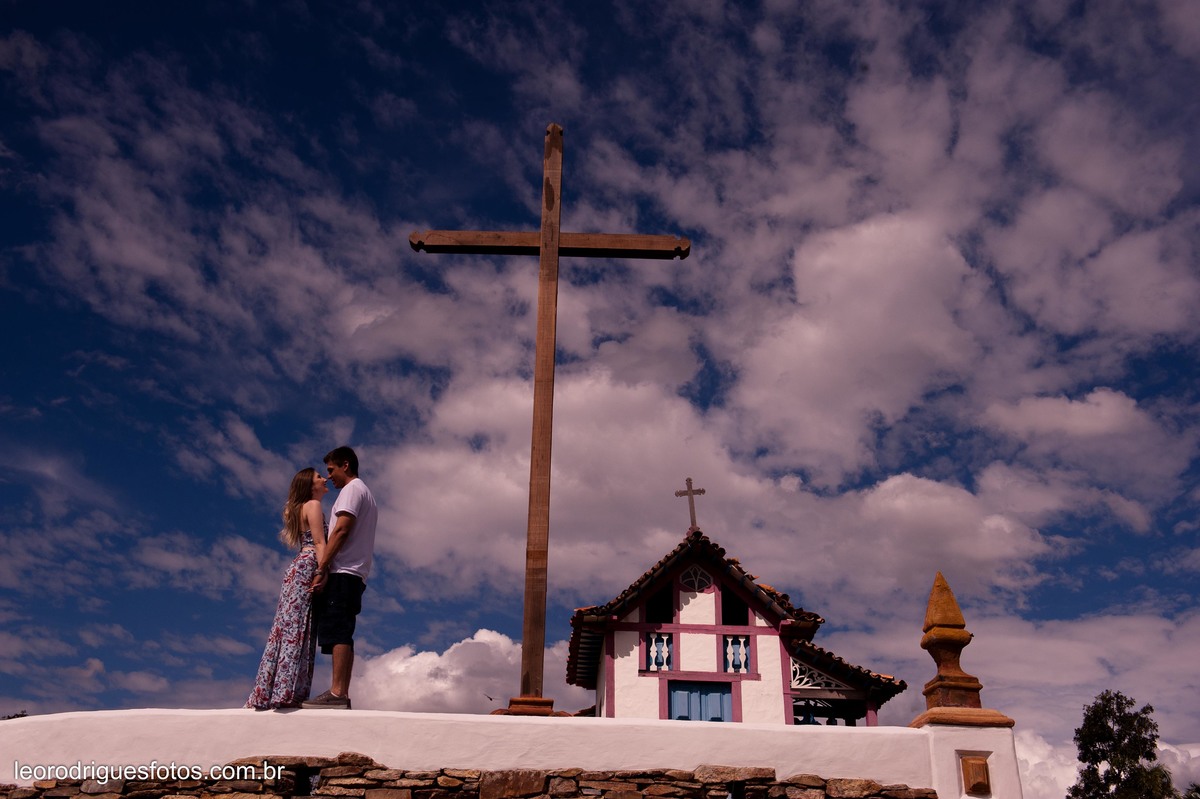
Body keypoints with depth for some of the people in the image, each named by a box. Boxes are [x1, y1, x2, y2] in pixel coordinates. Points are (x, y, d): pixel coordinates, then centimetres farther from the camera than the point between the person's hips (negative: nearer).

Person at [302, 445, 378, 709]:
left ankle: (337, 692, -22)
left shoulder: (352, 489, -1)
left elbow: (342, 530, -14)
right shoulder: (366, 494, 28)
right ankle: (342, 695, 1)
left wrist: (322, 566, -17)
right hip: (355, 574, 10)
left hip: (342, 572, -10)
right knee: (341, 634, 5)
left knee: (337, 632, -16)